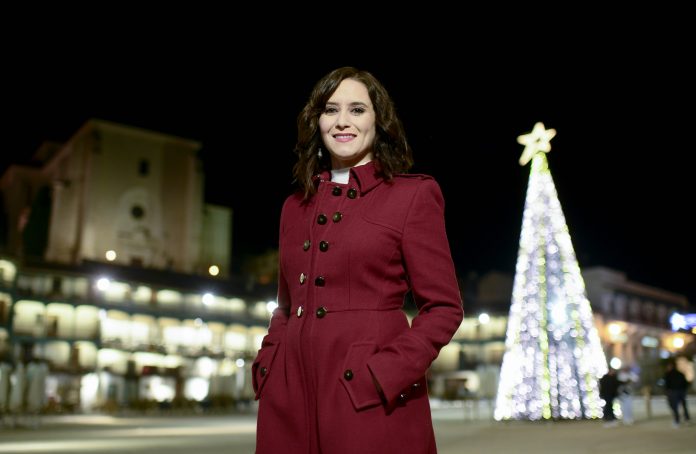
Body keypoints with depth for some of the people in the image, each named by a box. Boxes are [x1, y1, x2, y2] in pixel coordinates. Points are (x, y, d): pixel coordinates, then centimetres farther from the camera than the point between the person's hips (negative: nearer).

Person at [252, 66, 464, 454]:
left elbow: (443, 308, -4)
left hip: (370, 400, -4)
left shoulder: (414, 194, -1)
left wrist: (385, 375, -15)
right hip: (289, 394, 5)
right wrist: (267, 364, 4)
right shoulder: (295, 206, 13)